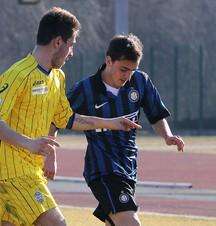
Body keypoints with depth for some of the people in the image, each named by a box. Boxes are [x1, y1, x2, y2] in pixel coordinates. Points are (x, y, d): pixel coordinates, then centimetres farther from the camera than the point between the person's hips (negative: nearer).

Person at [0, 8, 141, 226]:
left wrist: (110, 123, 29)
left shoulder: (57, 77, 16)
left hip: (32, 170, 9)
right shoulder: (19, 75, -15)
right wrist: (29, 144, -32)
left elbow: (66, 119, 29)